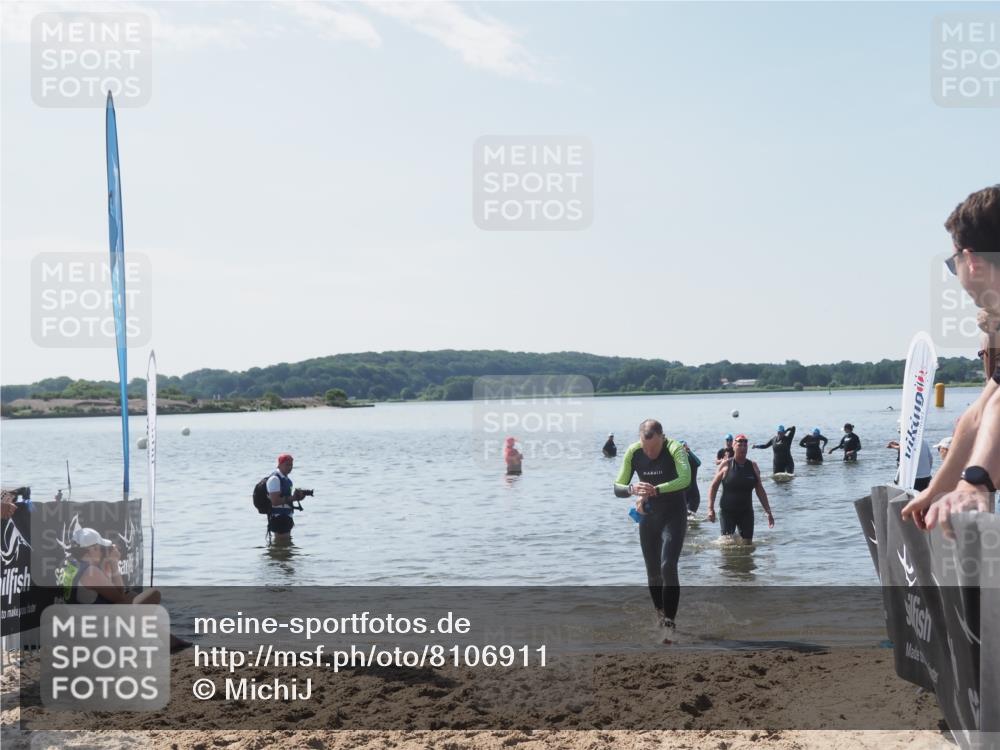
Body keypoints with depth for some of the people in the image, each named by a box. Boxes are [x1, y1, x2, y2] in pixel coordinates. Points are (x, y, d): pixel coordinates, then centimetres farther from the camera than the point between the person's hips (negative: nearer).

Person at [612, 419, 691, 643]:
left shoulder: (674, 449, -22)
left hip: (674, 515, -4)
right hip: (648, 516, 4)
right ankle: (661, 617, 33)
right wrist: (632, 489, -33)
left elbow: (685, 479, -39)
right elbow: (617, 488, -9)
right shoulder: (633, 452, -11)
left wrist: (656, 490, -52)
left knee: (668, 567, -19)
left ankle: (669, 624, -14)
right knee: (652, 572, 11)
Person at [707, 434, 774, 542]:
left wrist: (768, 511, 6)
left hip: (746, 512, 3)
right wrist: (711, 509, -10)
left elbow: (760, 491, 10)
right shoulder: (726, 465, -4)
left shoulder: (753, 466, 5)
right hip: (727, 512, -3)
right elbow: (713, 487, -1)